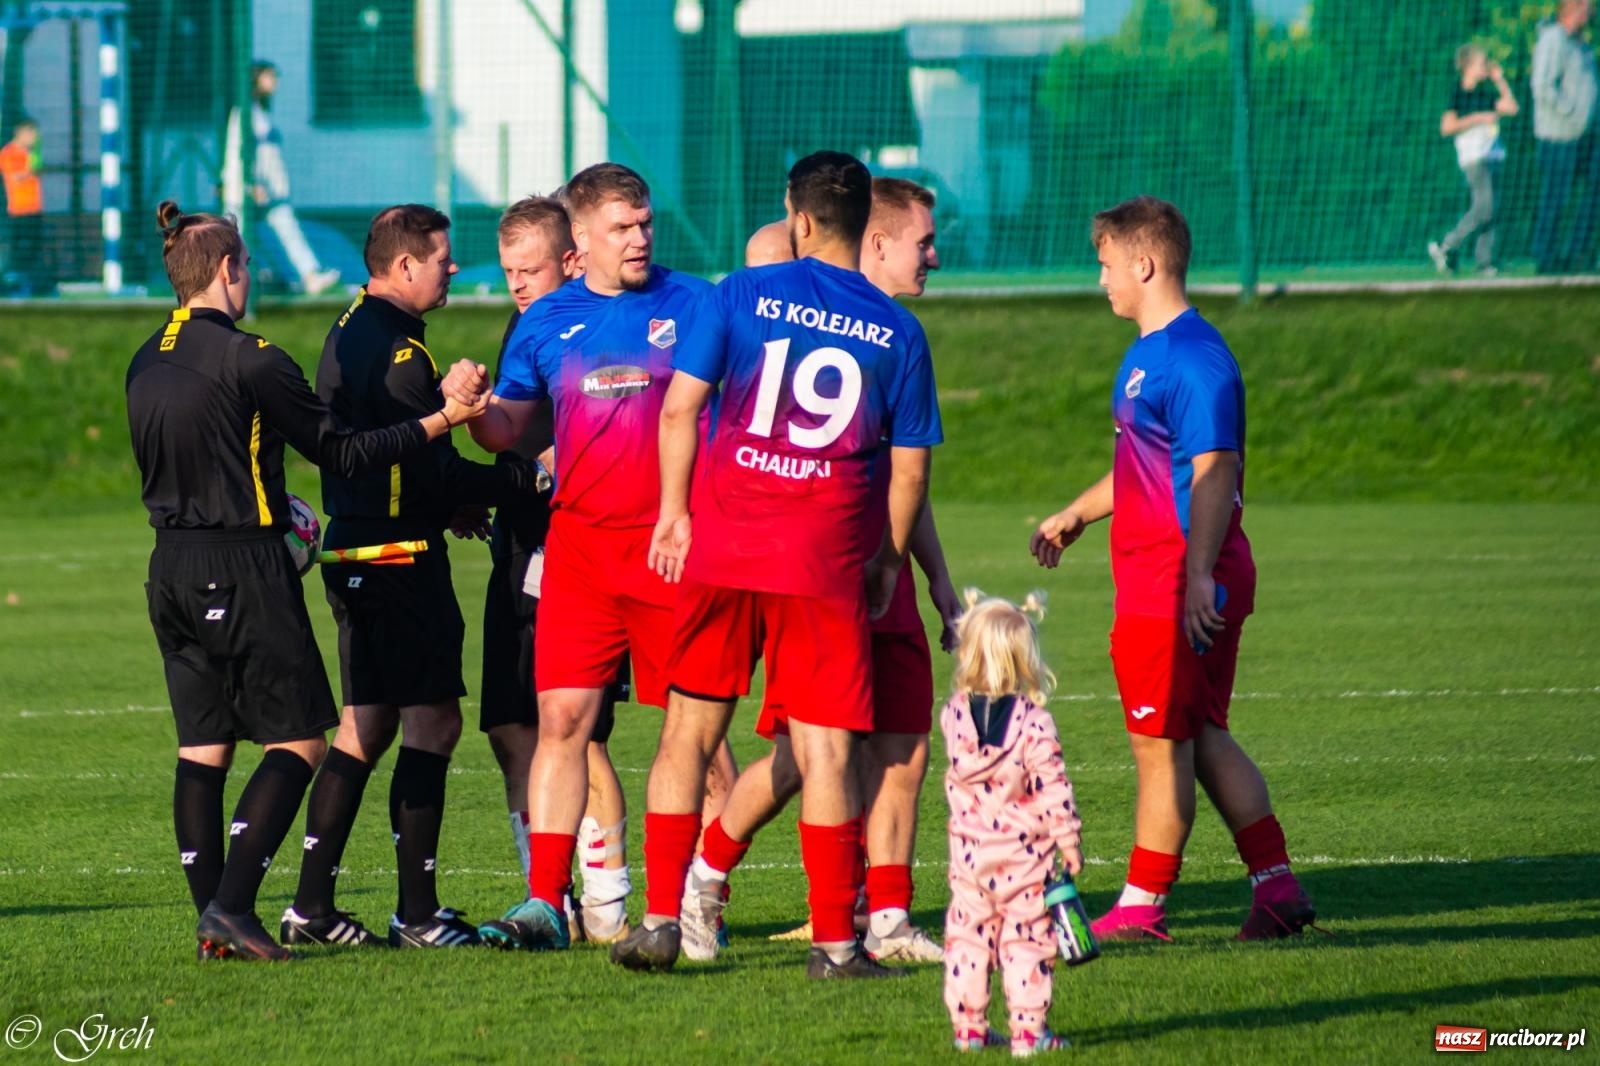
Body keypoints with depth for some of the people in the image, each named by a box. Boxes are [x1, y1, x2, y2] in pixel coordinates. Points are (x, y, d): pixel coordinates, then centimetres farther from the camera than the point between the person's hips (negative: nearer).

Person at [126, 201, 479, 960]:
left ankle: (211, 920, 5)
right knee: (298, 741, -1)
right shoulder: (249, 359, -13)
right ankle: (233, 906, -12)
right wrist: (441, 420, -3)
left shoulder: (146, 363, 9)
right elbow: (342, 453, -9)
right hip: (242, 568, -7)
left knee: (202, 747, 9)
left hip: (171, 569, 7)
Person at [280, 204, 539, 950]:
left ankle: (312, 905, 12)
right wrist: (525, 478, -13)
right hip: (400, 555, -10)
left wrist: (459, 503, 16)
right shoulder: (397, 350, -17)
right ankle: (417, 913, -4)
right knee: (432, 722, -5)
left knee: (367, 723, 13)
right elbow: (435, 473, -19)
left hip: (355, 552, 10)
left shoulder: (350, 333, 15)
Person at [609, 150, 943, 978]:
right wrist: (890, 559, 19)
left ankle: (661, 919, 8)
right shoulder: (897, 333, 4)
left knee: (688, 733, 10)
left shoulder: (741, 295, 1)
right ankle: (834, 940, 0)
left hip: (721, 548, 0)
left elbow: (679, 410, -2)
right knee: (825, 752, 1)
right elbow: (909, 471, 6)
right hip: (825, 565, 0)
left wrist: (673, 511, 7)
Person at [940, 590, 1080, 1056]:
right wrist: (1069, 843, -2)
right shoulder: (1034, 723, -15)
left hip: (969, 849, 3)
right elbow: (1053, 789, -14)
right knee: (1026, 938, 2)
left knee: (967, 935, 13)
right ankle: (1027, 1028, 1)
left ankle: (968, 1026, 15)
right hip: (1024, 853, -3)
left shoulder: (954, 713, -3)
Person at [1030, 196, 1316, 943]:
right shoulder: (1147, 354, 16)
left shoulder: (1192, 358, -17)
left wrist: (1198, 577, -28)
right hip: (1152, 578, 10)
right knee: (1201, 737, 12)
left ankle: (1143, 905, 5)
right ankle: (1277, 887, 13)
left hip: (1180, 581, -10)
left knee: (1161, 741, -2)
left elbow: (1213, 473, -23)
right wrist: (1077, 514, 36)